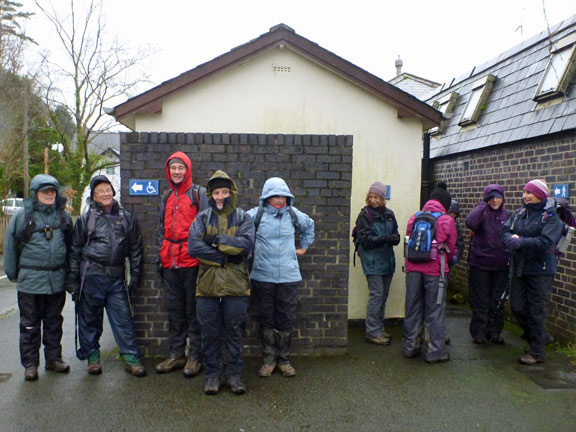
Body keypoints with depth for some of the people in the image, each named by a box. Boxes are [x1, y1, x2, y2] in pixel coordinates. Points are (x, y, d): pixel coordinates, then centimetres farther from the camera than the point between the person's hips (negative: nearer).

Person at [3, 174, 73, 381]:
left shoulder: (63, 216, 7)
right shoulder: (22, 216, -3)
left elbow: (70, 244, 16)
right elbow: (10, 245, 3)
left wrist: (69, 272, 15)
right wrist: (13, 273, 6)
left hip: (57, 280, 3)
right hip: (31, 280, -3)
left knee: (54, 321, 14)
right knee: (30, 324, 6)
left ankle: (54, 358, 26)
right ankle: (30, 364, 17)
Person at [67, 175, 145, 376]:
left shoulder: (126, 217, 8)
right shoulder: (86, 218, 4)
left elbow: (135, 247, 11)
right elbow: (75, 250, 6)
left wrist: (135, 275, 7)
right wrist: (73, 280, 2)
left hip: (116, 277, 1)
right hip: (91, 275, 0)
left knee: (123, 318, 1)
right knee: (90, 319, 9)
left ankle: (131, 358, 9)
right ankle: (92, 356, 25)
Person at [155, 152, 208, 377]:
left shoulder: (199, 193, -1)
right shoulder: (167, 197, 17)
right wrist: (160, 257, 16)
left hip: (191, 260, -6)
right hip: (170, 262, 6)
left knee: (193, 309, 1)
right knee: (174, 310, 12)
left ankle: (195, 357, 11)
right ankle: (176, 355, 23)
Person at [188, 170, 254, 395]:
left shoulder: (243, 217, 4)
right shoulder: (202, 218, 6)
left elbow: (246, 243, -14)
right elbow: (193, 246, -10)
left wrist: (216, 240, -14)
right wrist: (224, 257, -14)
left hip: (235, 284, -1)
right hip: (207, 283, 1)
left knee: (235, 332, 8)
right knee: (209, 332, 9)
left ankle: (234, 374, 22)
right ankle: (212, 374, 23)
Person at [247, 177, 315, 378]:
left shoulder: (294, 214, 4)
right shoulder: (256, 214, -6)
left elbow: (309, 225, 25)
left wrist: (304, 247, 23)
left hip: (289, 276, 2)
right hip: (262, 276, -2)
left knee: (287, 319, 7)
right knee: (266, 319, 9)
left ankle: (284, 359, 22)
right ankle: (268, 359, 22)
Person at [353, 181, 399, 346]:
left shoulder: (389, 214, 9)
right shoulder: (365, 215, -6)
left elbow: (396, 235, 8)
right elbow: (365, 240, -13)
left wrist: (394, 238, -15)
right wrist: (384, 239, -25)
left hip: (387, 260, 6)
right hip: (372, 261, -6)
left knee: (384, 295, 13)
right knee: (377, 294, -8)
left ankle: (379, 328, 27)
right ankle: (372, 333, 1)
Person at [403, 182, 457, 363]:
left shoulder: (414, 218, 6)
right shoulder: (447, 221, -2)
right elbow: (451, 249, 5)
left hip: (413, 269, 3)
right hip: (435, 270, -3)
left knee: (413, 309, 13)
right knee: (434, 311, 6)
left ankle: (410, 347, 24)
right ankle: (435, 351, 13)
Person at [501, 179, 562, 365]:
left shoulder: (551, 216, -9)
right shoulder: (518, 213, 8)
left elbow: (545, 241, -21)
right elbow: (505, 232, -1)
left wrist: (520, 242, -24)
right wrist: (511, 238, -22)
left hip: (540, 271, -6)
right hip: (519, 268, 6)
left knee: (537, 311, 1)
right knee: (517, 307, 12)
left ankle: (537, 352, 14)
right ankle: (534, 338, 34)